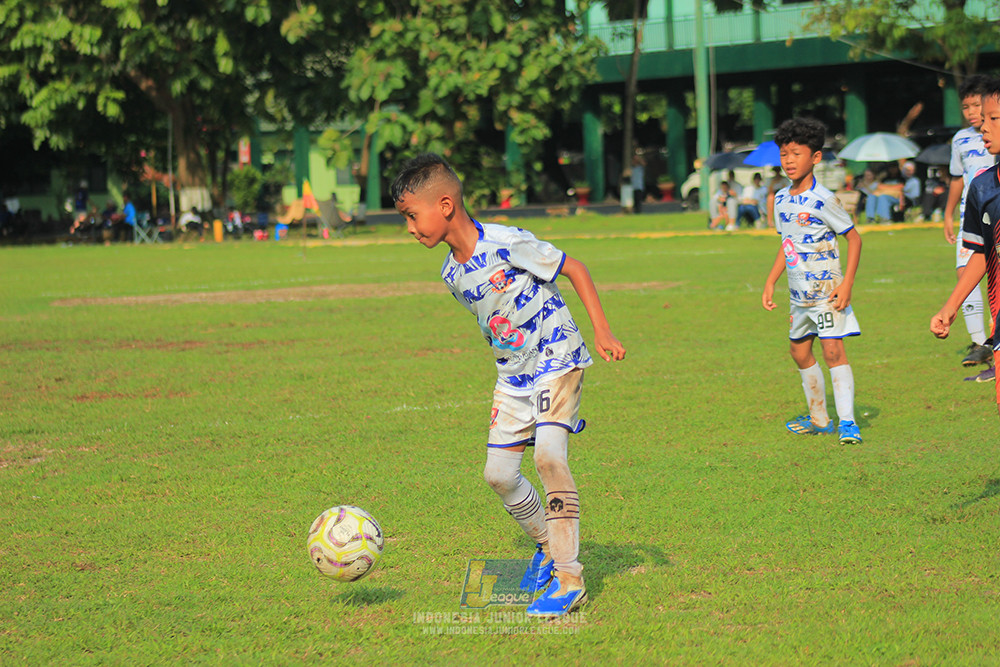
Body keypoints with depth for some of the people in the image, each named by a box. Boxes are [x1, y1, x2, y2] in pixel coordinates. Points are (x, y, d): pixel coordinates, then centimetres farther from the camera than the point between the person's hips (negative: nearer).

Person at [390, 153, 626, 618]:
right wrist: (513, 369, 18)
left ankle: (570, 579, -18)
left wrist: (602, 331, -17)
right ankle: (548, 546, 29)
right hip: (513, 374, 8)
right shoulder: (452, 274, 3)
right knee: (498, 474, 3)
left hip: (558, 358, -7)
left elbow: (574, 269, -12)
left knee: (548, 456, -24)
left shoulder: (506, 244, -20)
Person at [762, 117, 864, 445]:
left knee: (833, 350, -15)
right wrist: (770, 283, 16)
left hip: (826, 289, -8)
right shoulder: (781, 199, 6)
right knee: (800, 351, 14)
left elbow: (854, 237, -10)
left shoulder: (823, 200, -15)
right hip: (799, 292, 8)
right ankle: (819, 418, 28)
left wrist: (847, 283, -17)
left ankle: (847, 421, -13)